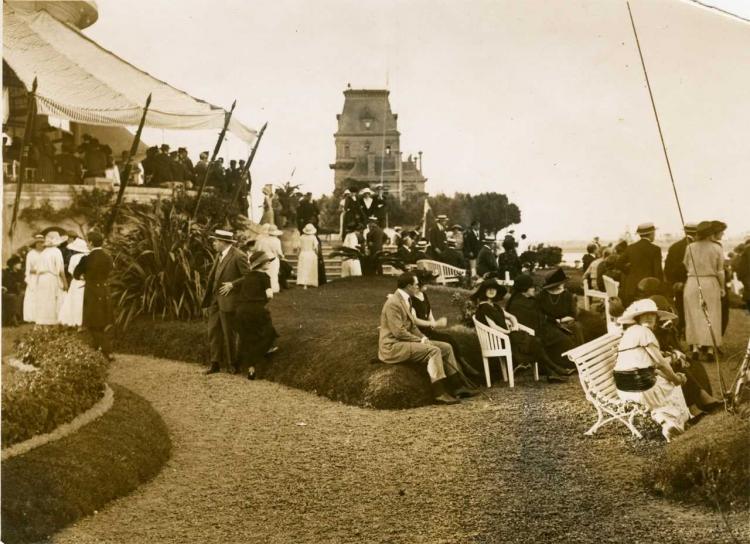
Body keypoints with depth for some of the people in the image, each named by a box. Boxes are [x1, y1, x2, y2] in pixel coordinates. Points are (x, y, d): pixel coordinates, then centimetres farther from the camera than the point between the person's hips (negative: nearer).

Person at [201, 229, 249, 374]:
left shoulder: (238, 256, -15)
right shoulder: (220, 255, 11)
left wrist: (232, 284, -18)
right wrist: (208, 296, 11)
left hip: (228, 301, -8)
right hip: (215, 299, 8)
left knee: (228, 333, 4)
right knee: (213, 332, 11)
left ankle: (231, 364, 19)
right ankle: (215, 363, 21)